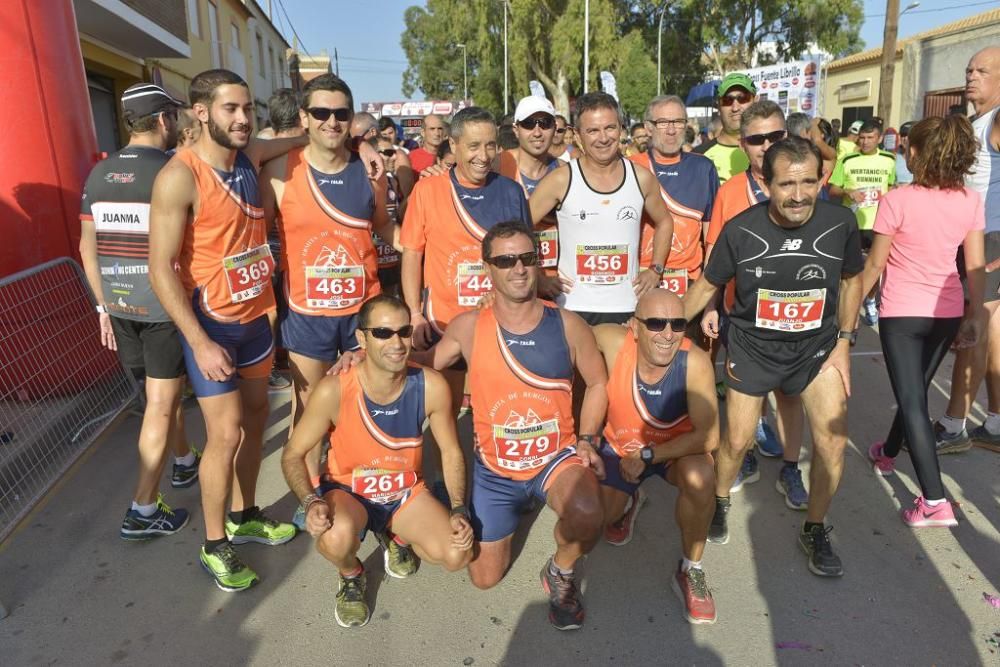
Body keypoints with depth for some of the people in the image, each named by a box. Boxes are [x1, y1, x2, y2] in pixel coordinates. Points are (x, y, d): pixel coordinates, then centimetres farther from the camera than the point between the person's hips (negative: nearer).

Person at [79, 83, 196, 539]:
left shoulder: (98, 174, 6)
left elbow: (88, 249, 9)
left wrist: (104, 306, 17)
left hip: (121, 305, 7)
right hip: (165, 306, -7)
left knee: (163, 392, 23)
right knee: (161, 405, 2)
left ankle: (184, 462, 41)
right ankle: (143, 511, 9)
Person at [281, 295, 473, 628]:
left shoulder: (431, 386, -20)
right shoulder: (334, 391, -26)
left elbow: (451, 452, -5)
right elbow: (293, 454, -13)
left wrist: (459, 509, -15)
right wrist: (311, 501, -30)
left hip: (406, 492, 3)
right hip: (348, 491, -2)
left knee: (458, 556, -15)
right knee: (336, 536, -36)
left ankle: (397, 538, 21)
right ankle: (351, 577, 5)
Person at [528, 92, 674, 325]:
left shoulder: (641, 178, 3)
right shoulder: (561, 180, -6)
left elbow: (664, 221, 20)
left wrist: (655, 270, 10)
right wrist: (538, 279, -5)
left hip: (629, 309, 3)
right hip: (573, 308, -2)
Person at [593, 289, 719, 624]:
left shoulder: (695, 362, -32)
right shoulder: (613, 341, -29)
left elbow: (708, 436, -28)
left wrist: (648, 456, -27)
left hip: (678, 449, -2)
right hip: (619, 447, 2)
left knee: (699, 477, -32)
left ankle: (690, 571, -7)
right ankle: (629, 502, 33)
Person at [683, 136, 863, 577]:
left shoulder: (840, 223, -14)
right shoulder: (740, 230, -19)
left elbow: (851, 279, 4)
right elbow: (708, 284, -3)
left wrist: (844, 342, 0)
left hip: (816, 345, 2)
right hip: (752, 345, -1)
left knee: (833, 441, -6)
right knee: (737, 442, 6)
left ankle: (815, 530, 20)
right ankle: (719, 502, 39)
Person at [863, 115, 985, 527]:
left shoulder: (897, 201, -16)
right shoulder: (971, 201, -2)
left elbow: (875, 264, -10)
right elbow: (975, 266, 2)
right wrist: (975, 314, 12)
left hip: (901, 313, -5)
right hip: (947, 313, 5)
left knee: (912, 399, -1)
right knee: (915, 390, 21)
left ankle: (935, 501, -5)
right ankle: (888, 453, 44)